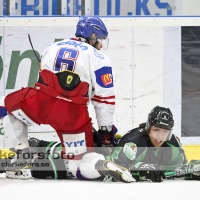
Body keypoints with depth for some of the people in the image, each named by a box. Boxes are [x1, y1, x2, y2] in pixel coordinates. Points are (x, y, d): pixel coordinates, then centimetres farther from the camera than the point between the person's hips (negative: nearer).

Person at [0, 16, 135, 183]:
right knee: (77, 164, 9)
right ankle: (107, 165, -24)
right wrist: (106, 130, 16)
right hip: (73, 114, -1)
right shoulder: (99, 59, 9)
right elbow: (104, 98, 7)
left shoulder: (52, 48, 23)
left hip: (40, 104, 1)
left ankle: (23, 153, 20)